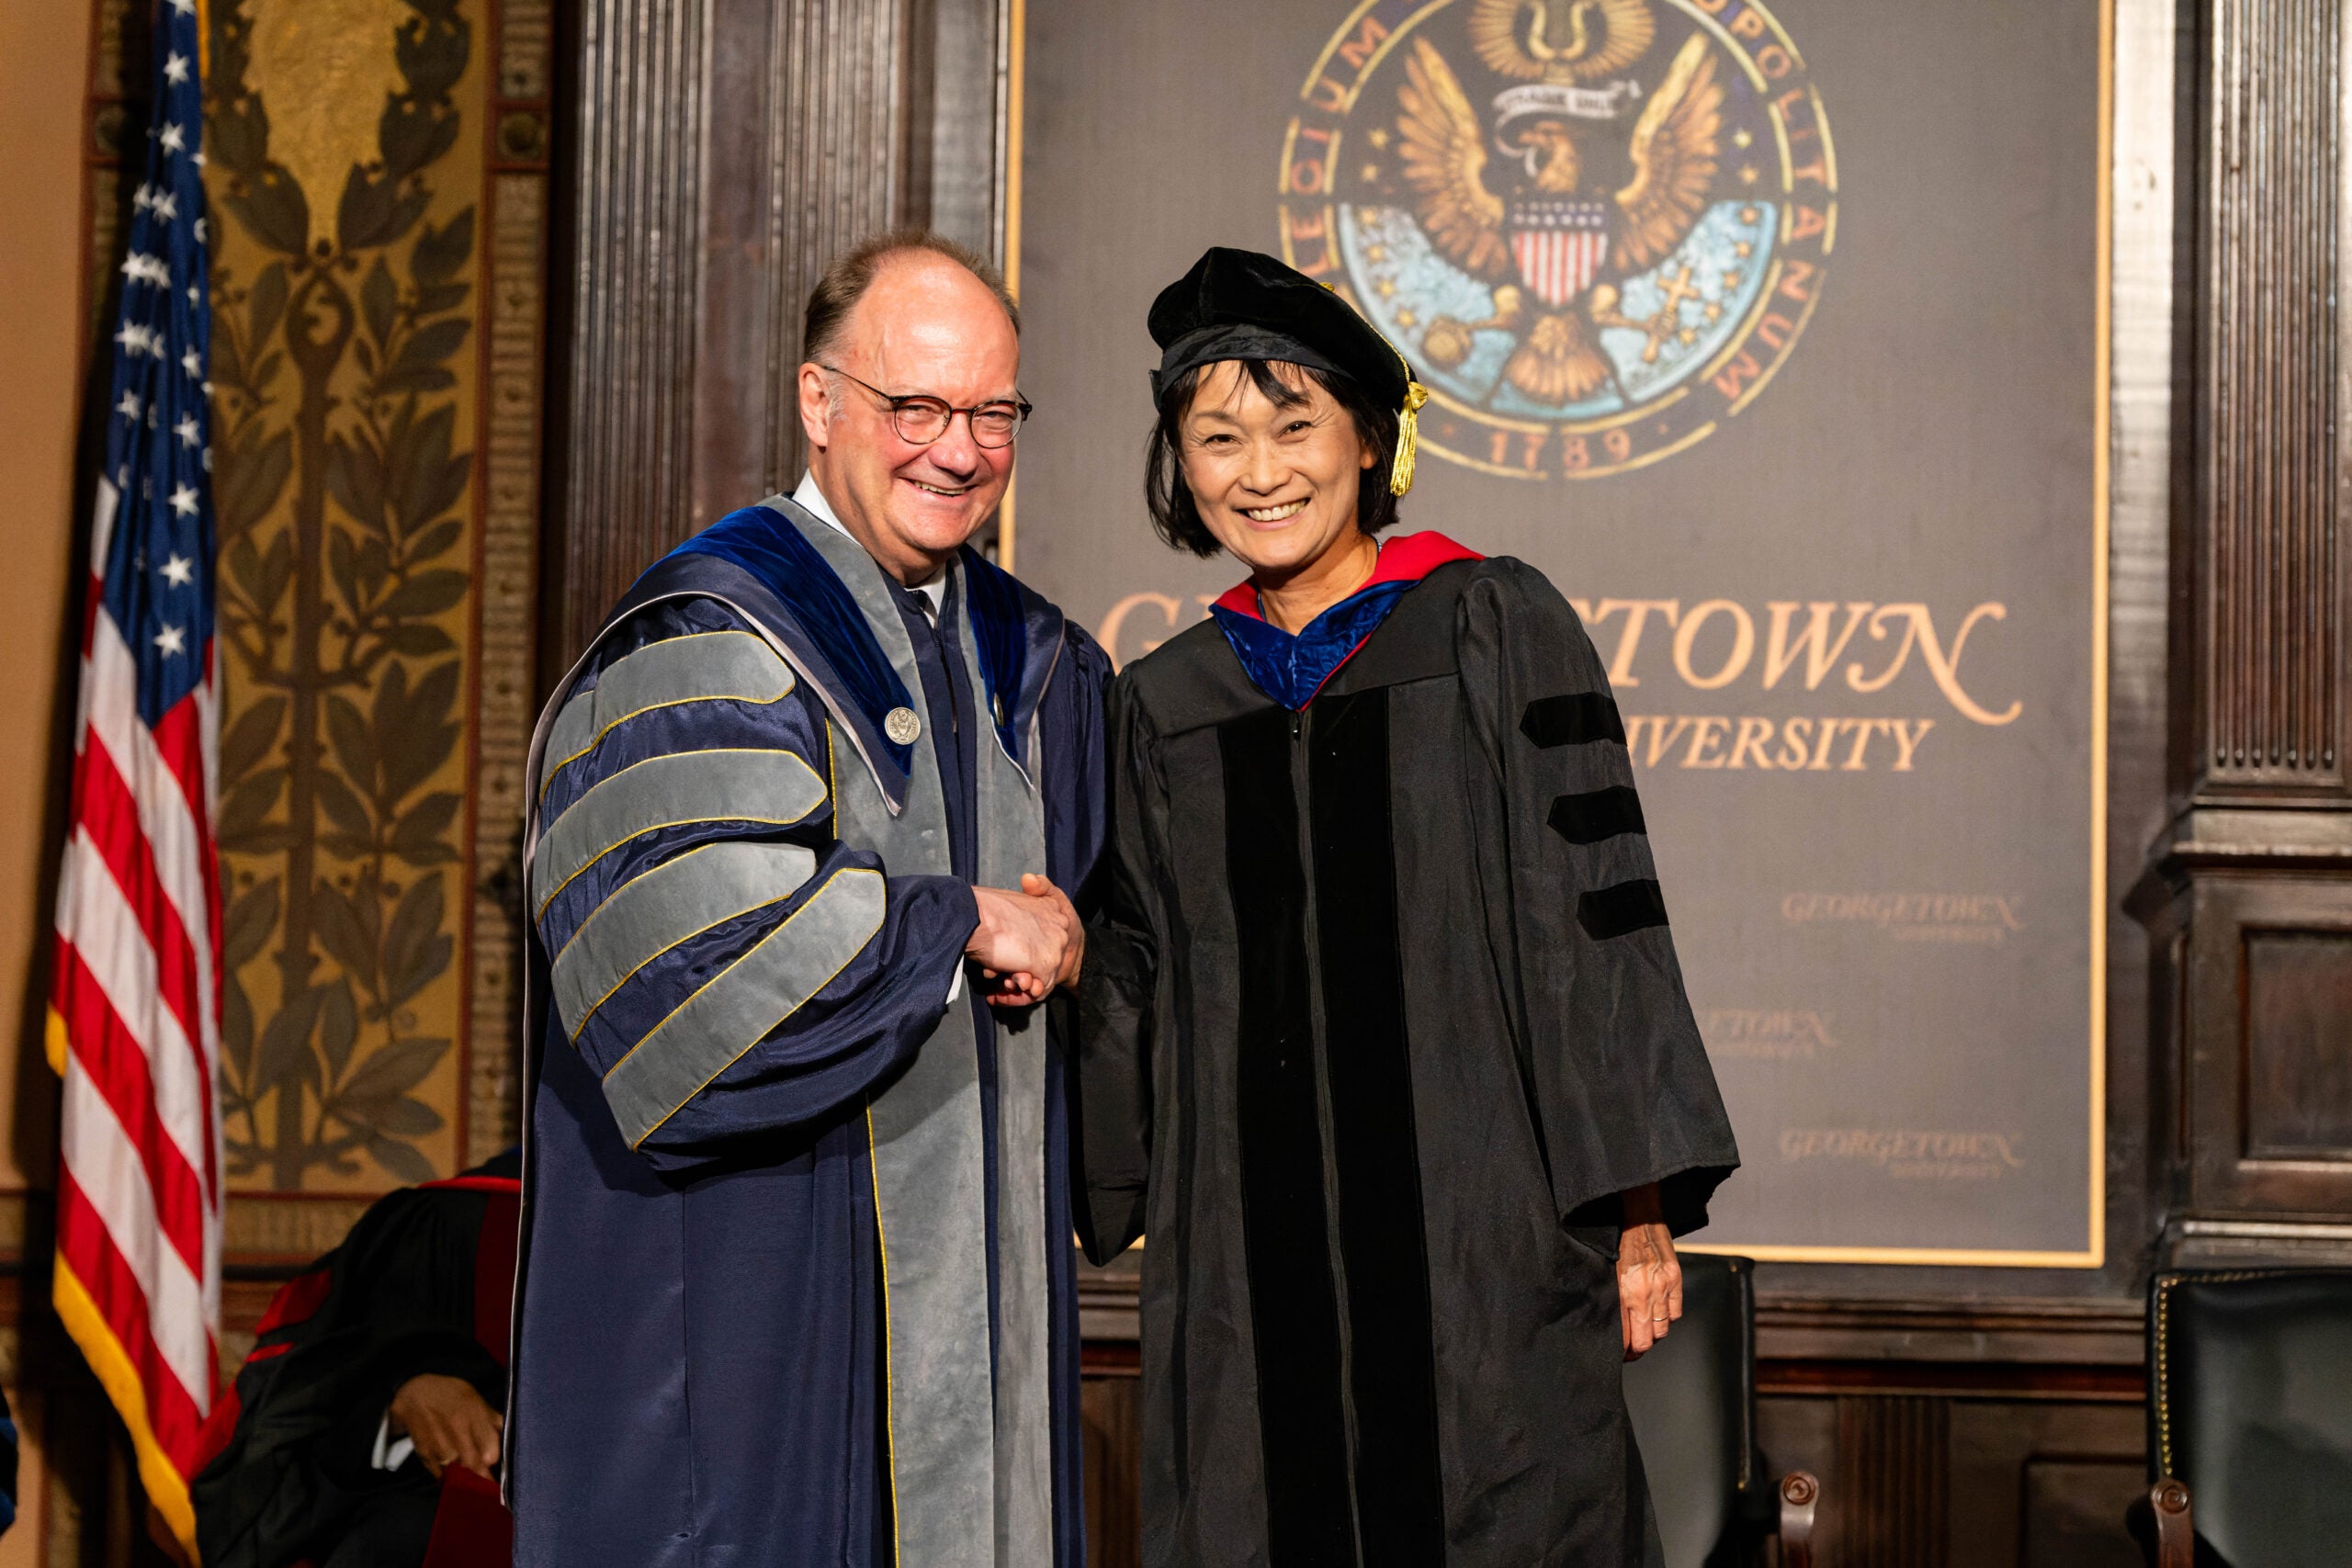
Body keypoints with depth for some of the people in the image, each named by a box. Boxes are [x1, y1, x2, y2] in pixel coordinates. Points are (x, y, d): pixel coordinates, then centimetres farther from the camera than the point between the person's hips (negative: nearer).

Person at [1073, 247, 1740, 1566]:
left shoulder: (1493, 627, 1)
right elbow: (1131, 990, 16)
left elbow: (1596, 915, -4)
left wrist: (1635, 1203, -8)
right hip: (1249, 1266, 3)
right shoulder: (1163, 705, 12)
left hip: (1484, 1249, -3)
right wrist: (1081, 1209, 10)